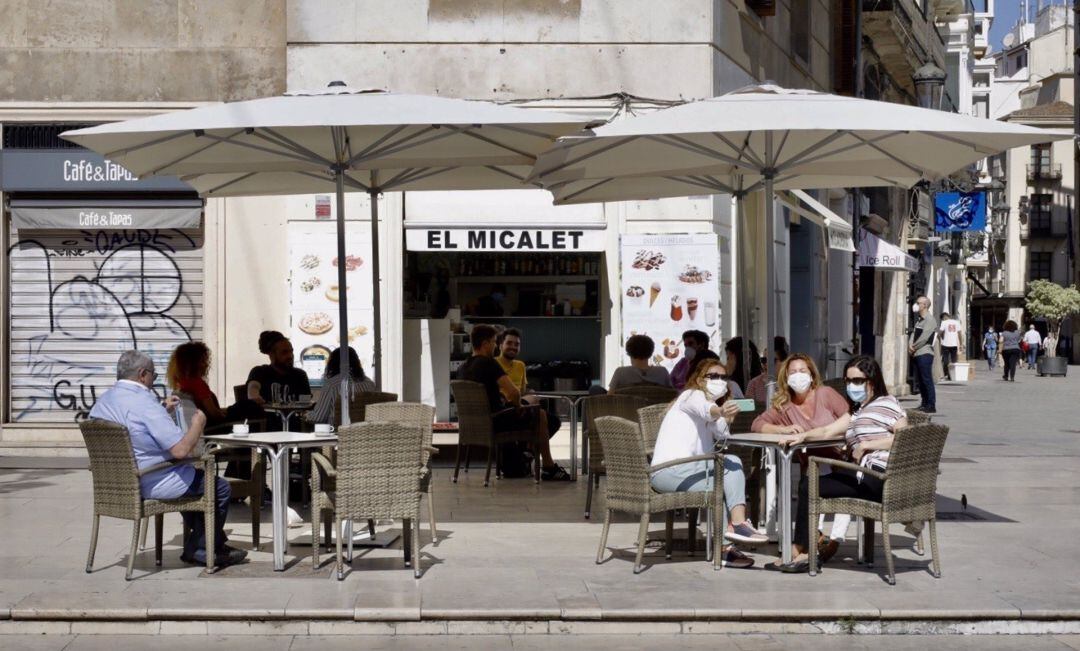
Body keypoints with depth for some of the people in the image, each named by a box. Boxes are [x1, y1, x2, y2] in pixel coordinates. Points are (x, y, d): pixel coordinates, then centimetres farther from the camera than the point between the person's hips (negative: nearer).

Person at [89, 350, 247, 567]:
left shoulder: (102, 401, 4)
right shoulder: (145, 404, -24)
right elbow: (181, 450, -27)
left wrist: (163, 411, 20)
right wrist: (198, 423, -10)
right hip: (152, 485, -10)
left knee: (196, 477, 31)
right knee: (220, 487, 7)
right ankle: (200, 551, 17)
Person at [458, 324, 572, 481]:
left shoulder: (462, 368, 6)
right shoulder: (488, 363, -19)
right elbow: (514, 392, -26)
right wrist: (517, 406, -4)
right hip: (495, 422, -9)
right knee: (540, 414, 10)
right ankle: (549, 468, 16)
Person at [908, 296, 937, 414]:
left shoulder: (930, 320, -10)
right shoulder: (919, 320, 19)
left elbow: (924, 337, -16)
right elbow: (913, 333, 14)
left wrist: (913, 347, -7)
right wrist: (910, 345, -5)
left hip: (925, 354, -9)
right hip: (917, 354, 9)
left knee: (927, 380, -10)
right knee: (920, 380, 11)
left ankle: (931, 406, -10)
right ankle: (925, 403, 18)